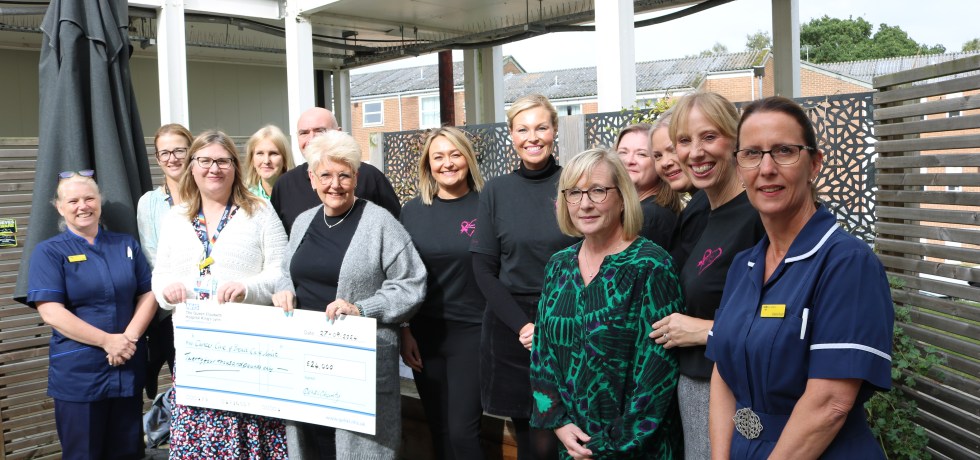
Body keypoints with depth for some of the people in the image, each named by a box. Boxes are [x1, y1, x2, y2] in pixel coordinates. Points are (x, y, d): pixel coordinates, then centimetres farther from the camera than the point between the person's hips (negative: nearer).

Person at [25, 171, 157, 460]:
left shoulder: (126, 245, 10)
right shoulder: (49, 252, -1)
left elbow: (148, 294, 5)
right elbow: (51, 312, -12)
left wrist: (130, 337, -12)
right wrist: (107, 340, -18)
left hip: (129, 367, 3)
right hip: (78, 373, -3)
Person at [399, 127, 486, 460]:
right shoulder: (413, 210, 5)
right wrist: (404, 332, 4)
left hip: (473, 332, -3)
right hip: (425, 333, 4)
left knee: (462, 432, -5)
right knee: (439, 430, 12)